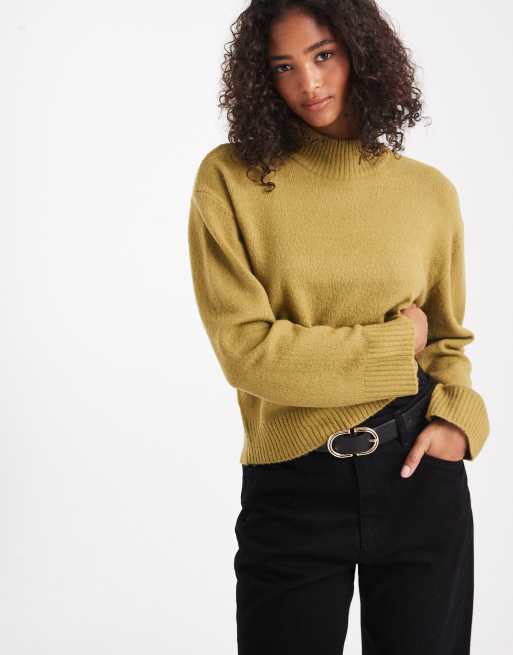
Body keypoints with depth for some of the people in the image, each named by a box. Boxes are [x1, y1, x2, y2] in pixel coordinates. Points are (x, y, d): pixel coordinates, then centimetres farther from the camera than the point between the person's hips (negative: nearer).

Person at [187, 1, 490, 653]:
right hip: (291, 489, -2)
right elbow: (245, 348, -13)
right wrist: (395, 343, -8)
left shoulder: (429, 191, 2)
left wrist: (457, 419, -6)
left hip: (418, 473, 2)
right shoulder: (231, 179, -6)